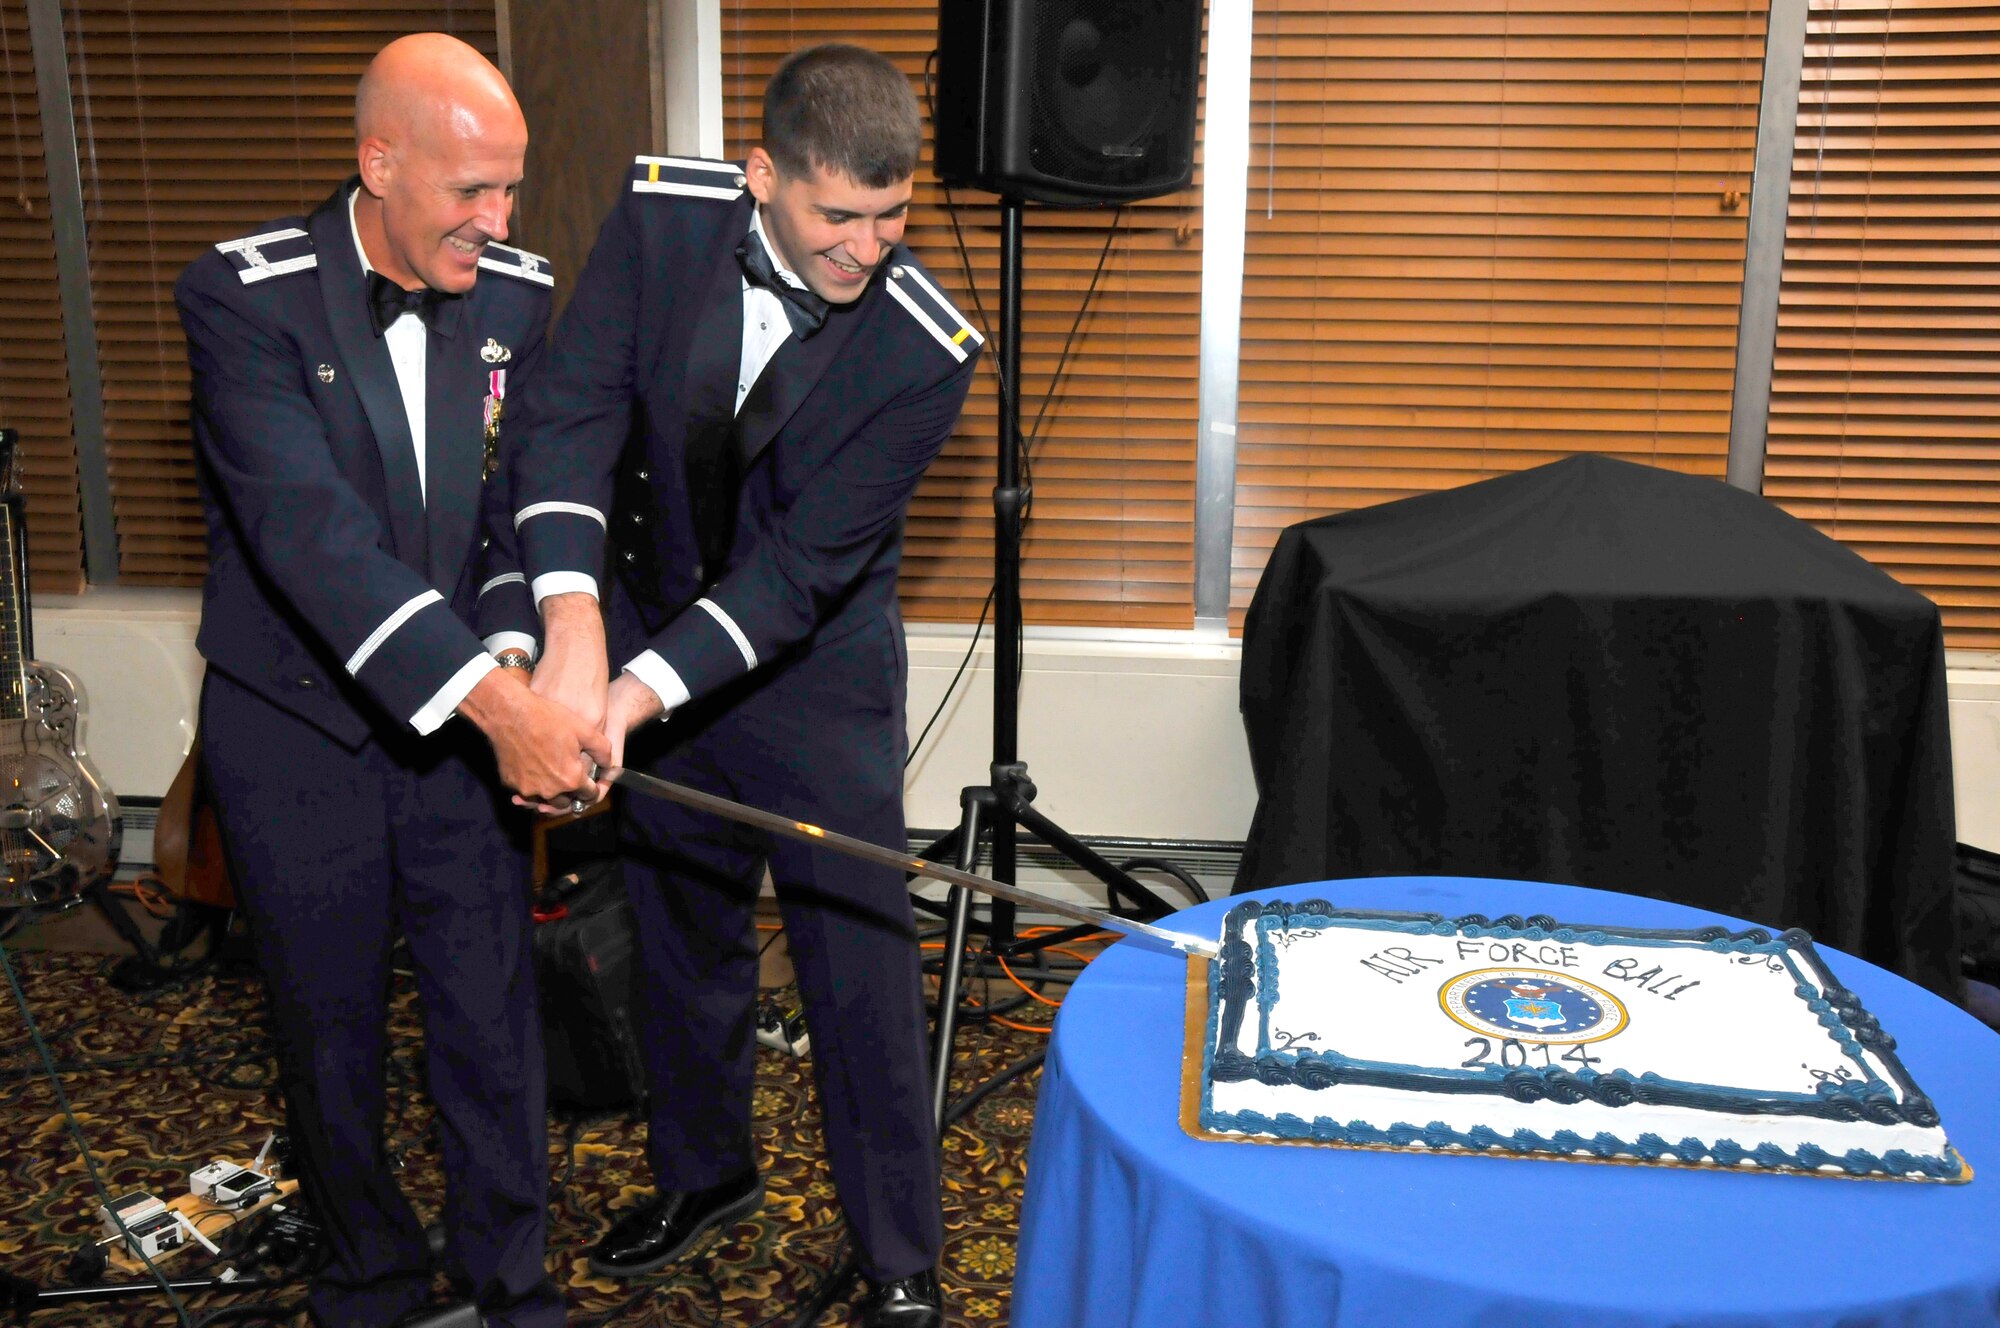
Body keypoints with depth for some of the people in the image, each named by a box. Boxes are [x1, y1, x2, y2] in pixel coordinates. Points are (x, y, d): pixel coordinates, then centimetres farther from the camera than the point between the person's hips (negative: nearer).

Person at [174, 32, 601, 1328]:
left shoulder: (518, 296, -4)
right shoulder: (245, 297, -19)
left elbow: (528, 507, -1)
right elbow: (310, 532, -30)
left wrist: (516, 664, -20)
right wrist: (493, 699, -39)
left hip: (470, 717, 3)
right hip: (297, 729, -2)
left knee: (493, 1006, 9)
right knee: (331, 1021, 13)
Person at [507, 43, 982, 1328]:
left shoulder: (927, 350, -23)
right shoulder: (662, 216, -14)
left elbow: (802, 564, -25)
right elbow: (574, 409, -22)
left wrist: (641, 695, -35)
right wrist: (576, 624, -36)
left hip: (816, 672, -3)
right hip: (647, 633, 4)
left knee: (863, 972, 2)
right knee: (681, 935, 20)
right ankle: (705, 1174, 45)